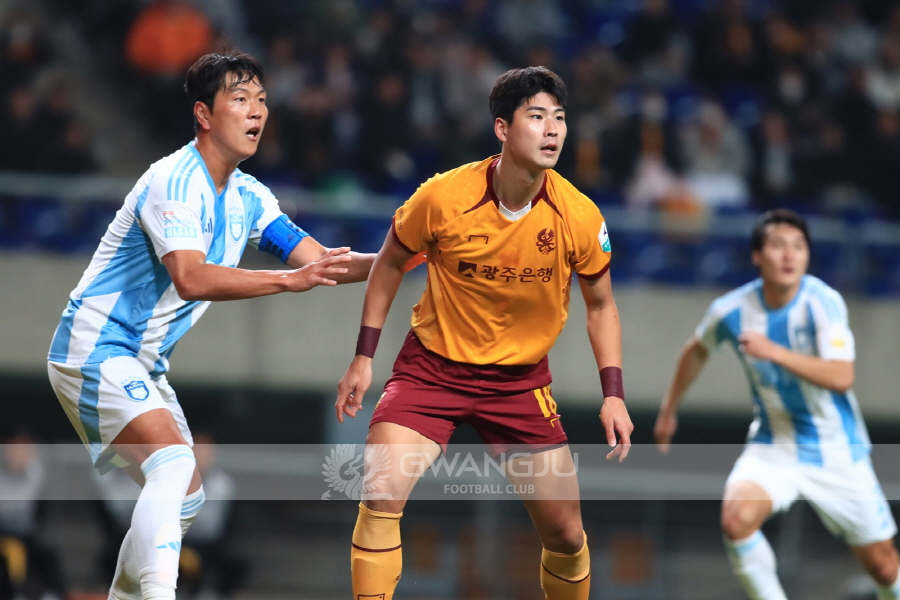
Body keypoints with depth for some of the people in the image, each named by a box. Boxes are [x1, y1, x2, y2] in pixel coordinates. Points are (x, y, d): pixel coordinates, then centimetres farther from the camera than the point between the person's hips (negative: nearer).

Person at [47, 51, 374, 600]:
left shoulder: (247, 196, 8)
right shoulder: (175, 181, -20)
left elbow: (317, 262, 4)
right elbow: (191, 279, -34)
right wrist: (289, 279, -39)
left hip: (144, 365, 10)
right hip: (95, 349, -10)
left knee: (186, 499, 14)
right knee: (173, 463, -28)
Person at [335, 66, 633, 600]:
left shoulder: (580, 216, -13)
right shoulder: (442, 198, -18)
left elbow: (601, 305, 4)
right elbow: (391, 263, 2)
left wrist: (613, 394, -5)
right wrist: (364, 356, 1)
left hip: (522, 377, 2)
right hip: (432, 366, -2)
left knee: (566, 535, 2)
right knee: (382, 491, -23)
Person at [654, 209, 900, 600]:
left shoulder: (823, 303, -20)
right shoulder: (731, 311, -10)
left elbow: (841, 377, -32)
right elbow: (698, 350, 13)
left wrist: (774, 352, -40)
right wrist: (669, 409, 22)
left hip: (837, 451, -1)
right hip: (774, 446, 1)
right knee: (736, 518, -29)